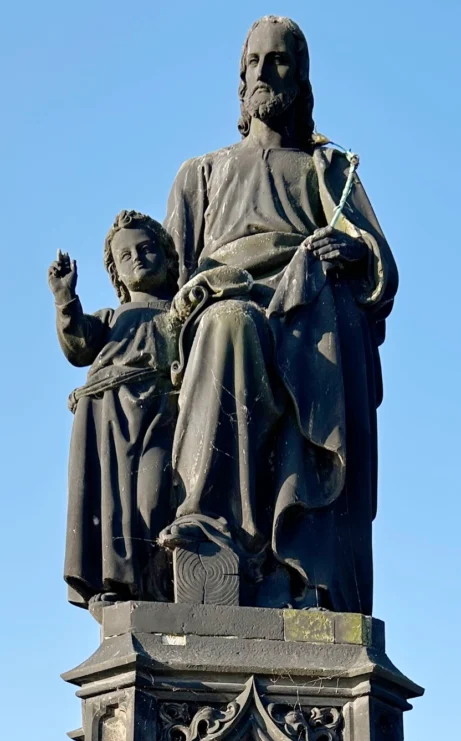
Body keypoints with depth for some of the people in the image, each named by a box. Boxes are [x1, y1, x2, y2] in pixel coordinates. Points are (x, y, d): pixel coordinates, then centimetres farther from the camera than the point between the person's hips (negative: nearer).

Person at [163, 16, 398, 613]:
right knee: (232, 326, -39)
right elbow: (170, 271, 21)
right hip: (227, 304, 1)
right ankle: (212, 518, -55)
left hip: (317, 306, -1)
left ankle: (296, 576, -55)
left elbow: (384, 270, 16)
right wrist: (193, 293, -4)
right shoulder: (203, 174, 36)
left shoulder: (328, 169, 32)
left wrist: (355, 250, -9)